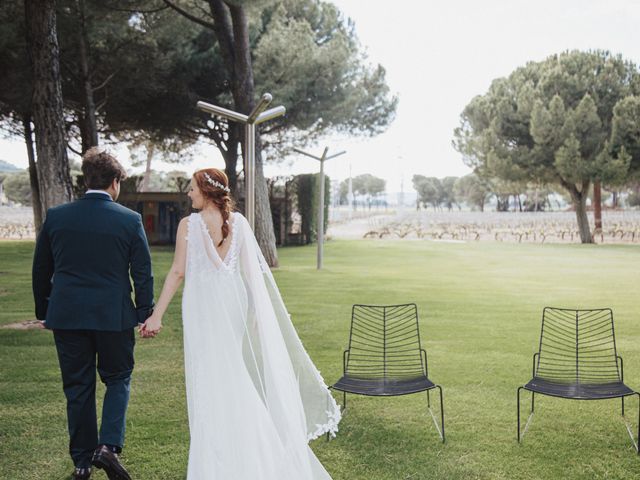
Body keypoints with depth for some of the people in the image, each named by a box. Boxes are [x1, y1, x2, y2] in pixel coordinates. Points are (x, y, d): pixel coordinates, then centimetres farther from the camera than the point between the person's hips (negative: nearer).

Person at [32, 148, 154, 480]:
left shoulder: (55, 216, 0)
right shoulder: (129, 220, -6)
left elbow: (41, 270, 7)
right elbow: (143, 273, -4)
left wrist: (43, 310, 18)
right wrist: (145, 314, 4)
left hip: (66, 315, 2)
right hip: (114, 316, -2)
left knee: (77, 388, 11)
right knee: (117, 379, 16)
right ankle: (108, 446, -1)